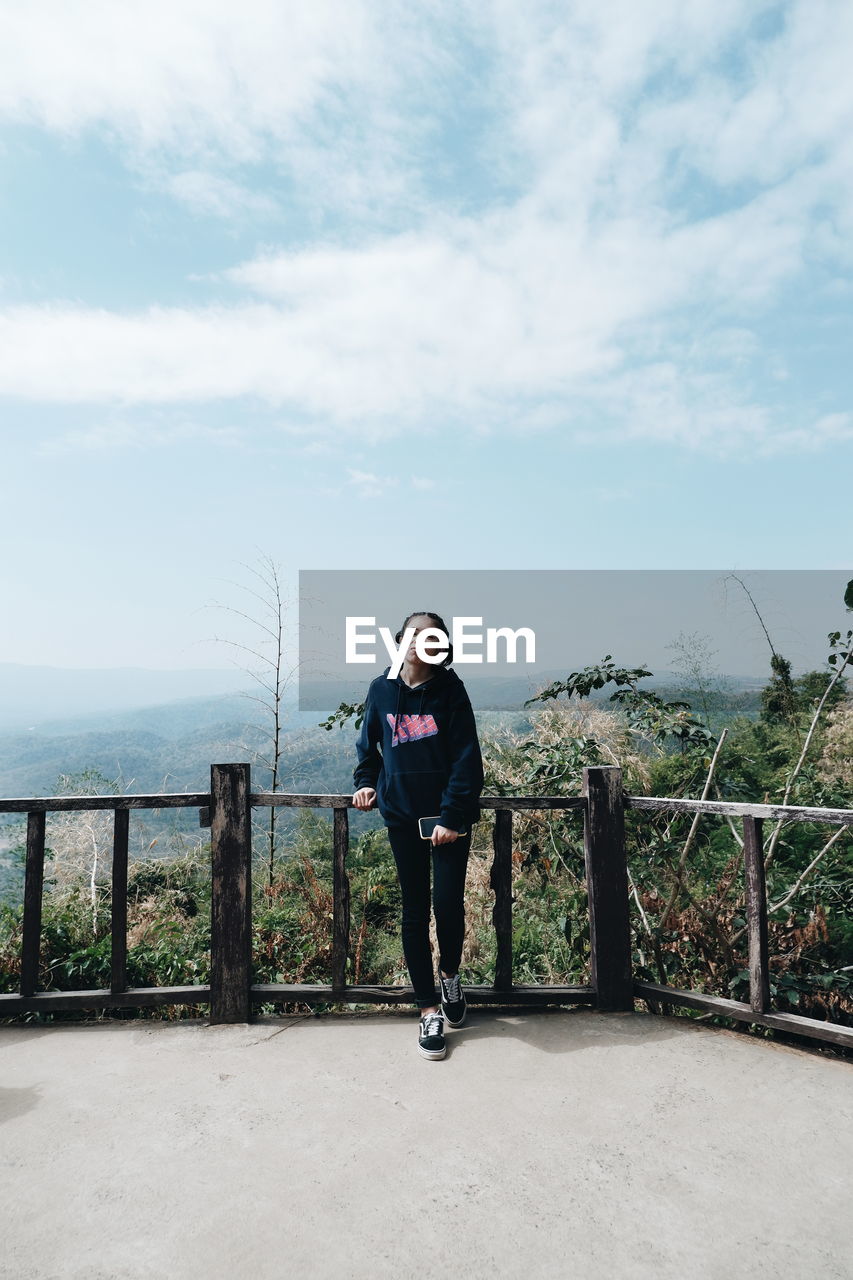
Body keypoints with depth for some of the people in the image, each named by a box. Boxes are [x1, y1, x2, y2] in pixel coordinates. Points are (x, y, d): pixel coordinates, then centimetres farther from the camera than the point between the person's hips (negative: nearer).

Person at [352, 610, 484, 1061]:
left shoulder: (450, 689, -6)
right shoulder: (382, 689, 2)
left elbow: (467, 758, -9)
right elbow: (368, 742, 19)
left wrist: (452, 815, -15)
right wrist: (366, 782, 8)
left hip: (449, 815, -2)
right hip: (401, 814, 2)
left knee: (448, 903, -1)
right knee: (415, 911, 6)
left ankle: (450, 974, 32)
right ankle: (429, 1010, 20)